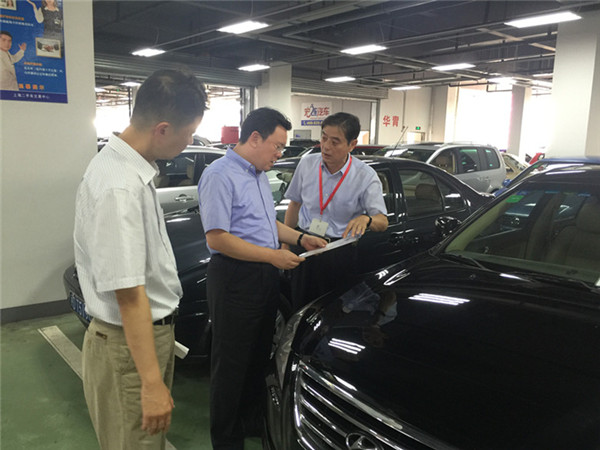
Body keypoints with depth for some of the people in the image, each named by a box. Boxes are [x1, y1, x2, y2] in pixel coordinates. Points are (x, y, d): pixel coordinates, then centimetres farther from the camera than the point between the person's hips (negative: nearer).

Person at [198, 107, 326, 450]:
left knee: (259, 356, 21)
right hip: (235, 279, -9)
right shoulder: (221, 175, -16)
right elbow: (217, 238, -22)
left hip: (266, 278, 9)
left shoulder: (259, 174, 14)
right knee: (231, 363, 5)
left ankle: (253, 421, 40)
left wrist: (300, 238, 9)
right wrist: (272, 255, -22)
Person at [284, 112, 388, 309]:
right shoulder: (307, 164, 0)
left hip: (340, 255, -2)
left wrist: (366, 219, -33)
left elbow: (382, 222, -10)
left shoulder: (366, 176, -9)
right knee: (300, 309, 8)